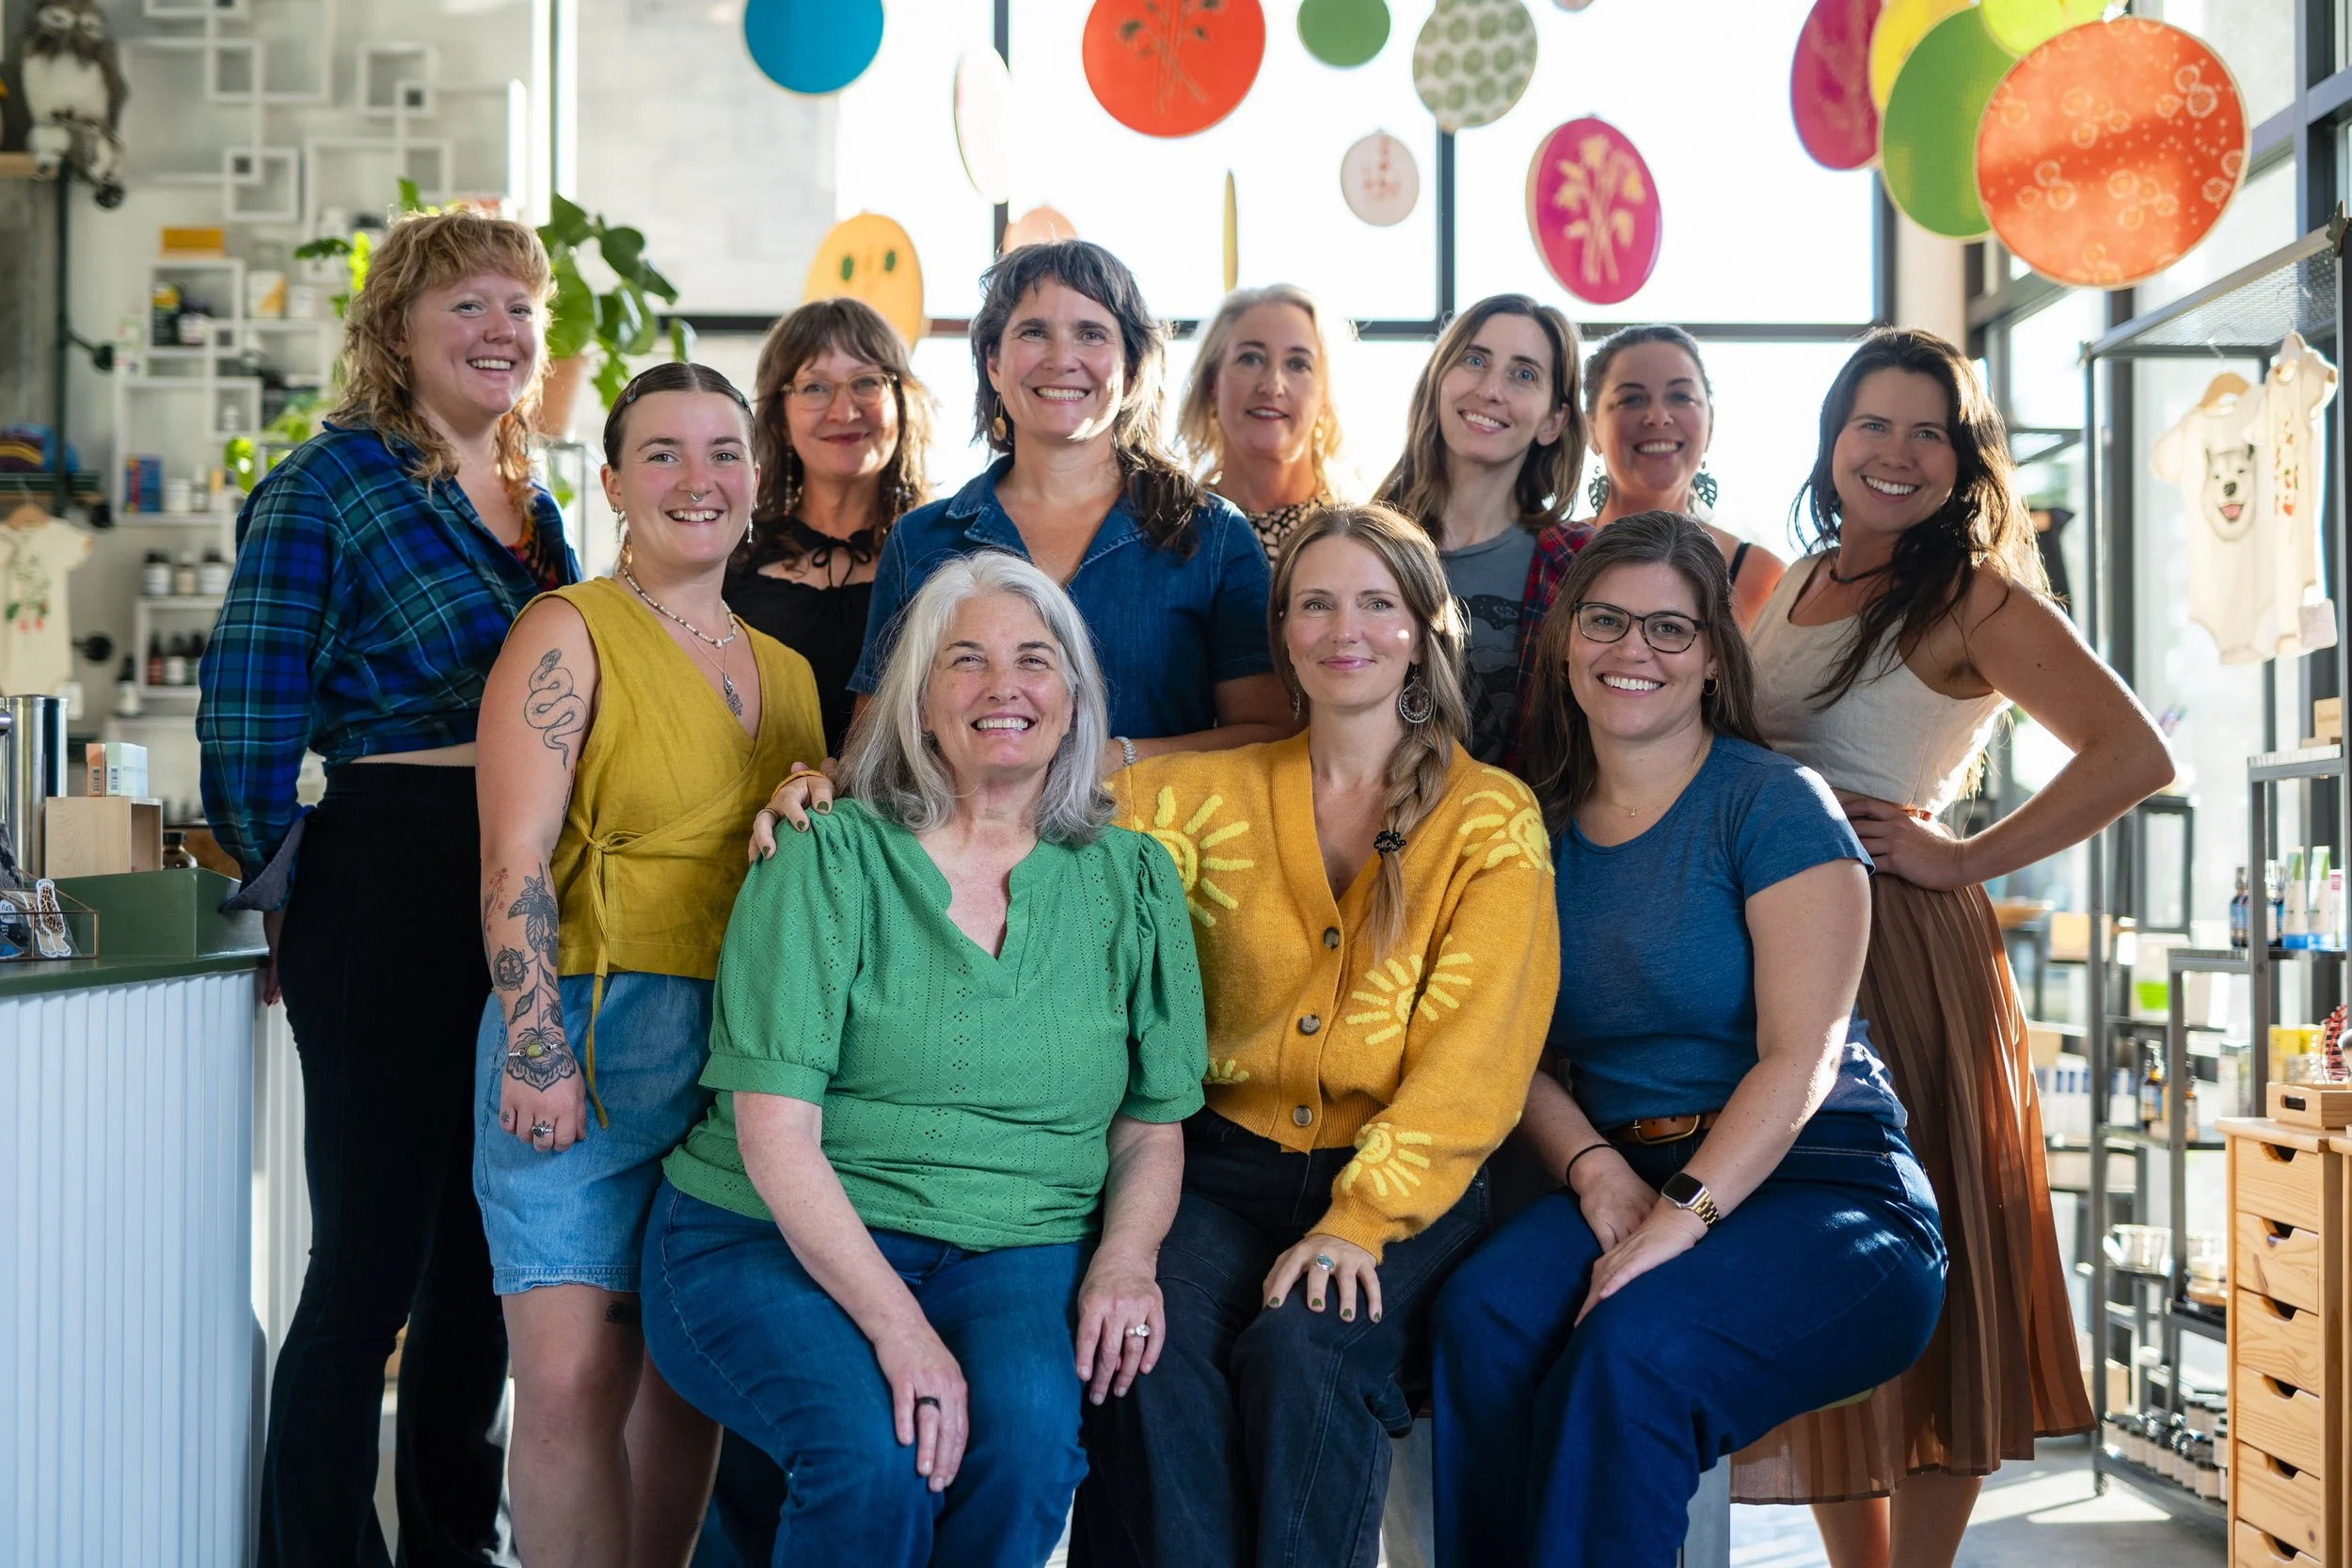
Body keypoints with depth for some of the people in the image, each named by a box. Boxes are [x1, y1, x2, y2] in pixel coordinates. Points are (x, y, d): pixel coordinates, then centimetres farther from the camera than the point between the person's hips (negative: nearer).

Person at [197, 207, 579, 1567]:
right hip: (392, 888, -7)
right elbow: (248, 714, -8)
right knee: (374, 1248, -2)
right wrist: (290, 891, -3)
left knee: (488, 1240, 15)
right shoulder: (332, 483, -6)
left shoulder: (532, 504, 16)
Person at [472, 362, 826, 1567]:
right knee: (572, 1378, -10)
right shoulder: (569, 634, -1)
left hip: (749, 1050, 5)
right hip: (594, 1029, -5)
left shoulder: (785, 667, 17)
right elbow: (514, 861, -9)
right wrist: (537, 1053, -16)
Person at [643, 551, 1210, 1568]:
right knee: (875, 1452, -30)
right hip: (776, 1240, -2)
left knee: (1031, 1428, -28)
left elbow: (1153, 1125, 12)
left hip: (1013, 1254, 3)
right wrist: (894, 1324, -22)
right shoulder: (829, 858, -4)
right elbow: (775, 1128, -11)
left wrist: (1127, 1256, -10)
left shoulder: (1131, 880, 8)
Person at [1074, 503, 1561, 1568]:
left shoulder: (1492, 819, 3)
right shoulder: (1213, 795, 13)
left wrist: (1361, 1218, -18)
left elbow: (1472, 1052, -5)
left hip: (1407, 1186, -2)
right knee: (1158, 1336, -29)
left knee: (1301, 1349, -31)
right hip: (1229, 1167, 2)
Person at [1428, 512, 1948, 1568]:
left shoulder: (1775, 805, -4)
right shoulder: (1540, 825, 12)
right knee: (1480, 1312, -26)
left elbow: (1800, 1058, -12)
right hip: (1625, 1181, 4)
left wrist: (1679, 1217, -24)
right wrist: (1594, 1166, -11)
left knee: (1633, 1350, -32)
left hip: (1818, 1187, -4)